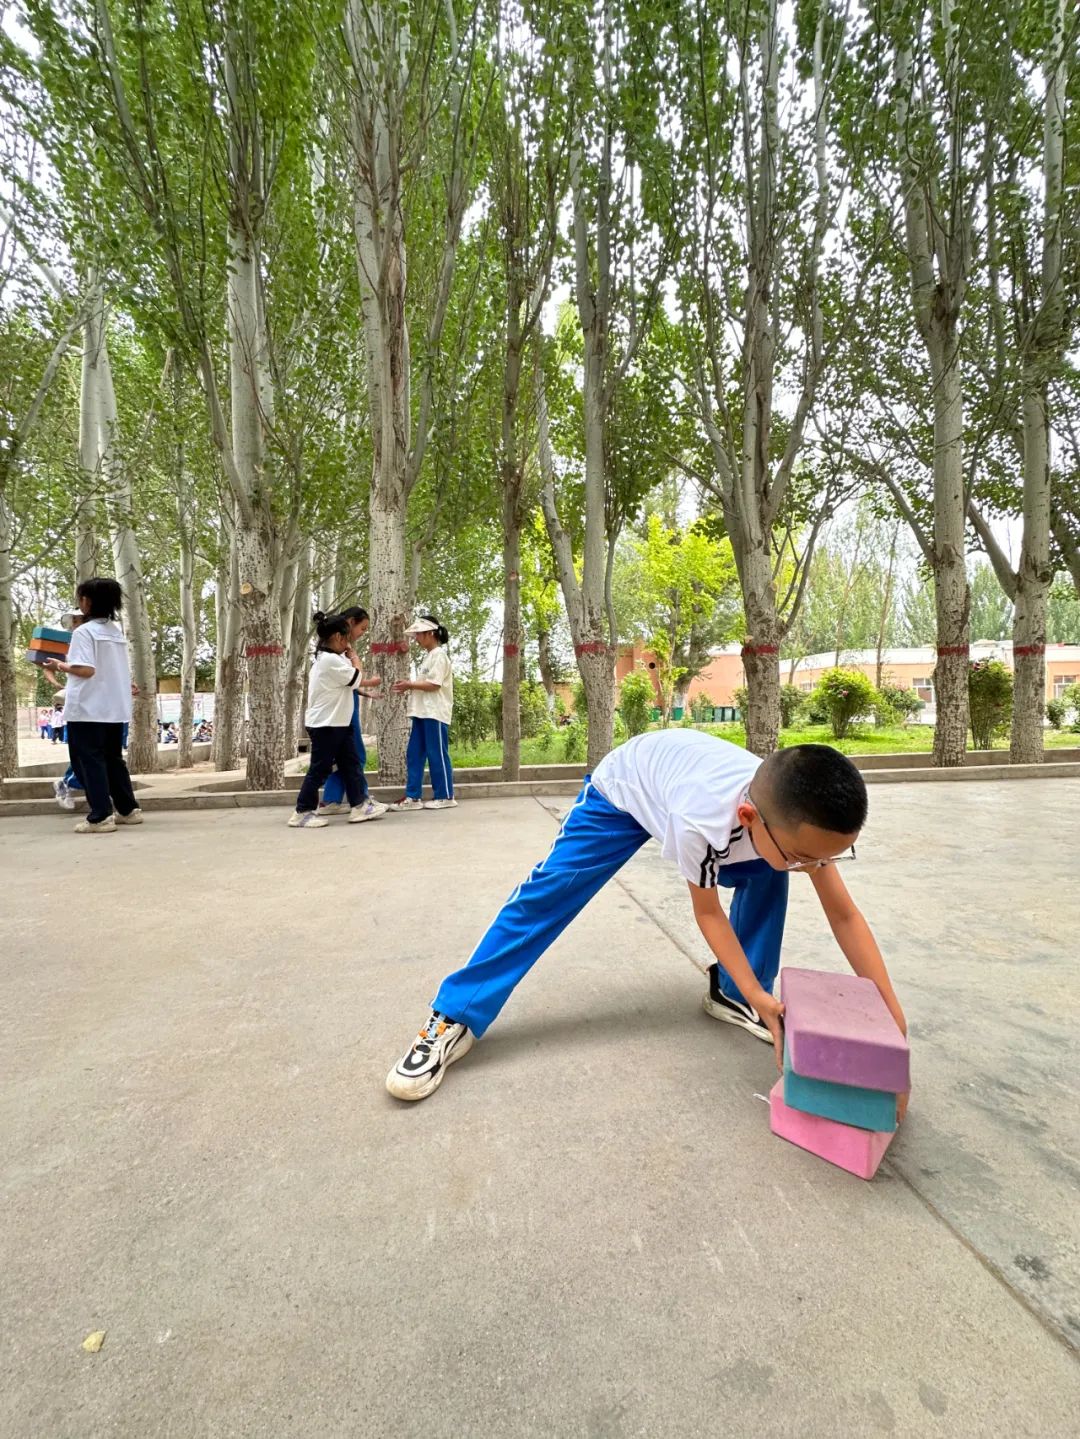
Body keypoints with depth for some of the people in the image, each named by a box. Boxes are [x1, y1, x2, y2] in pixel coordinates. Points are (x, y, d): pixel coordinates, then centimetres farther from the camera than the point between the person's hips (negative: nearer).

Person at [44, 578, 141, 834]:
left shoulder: (84, 632, -10)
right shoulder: (117, 632, 13)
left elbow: (86, 669, -19)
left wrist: (60, 665, -3)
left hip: (89, 709, -7)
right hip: (116, 708, 7)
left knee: (89, 761, -2)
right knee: (113, 759, 15)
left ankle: (100, 817, -4)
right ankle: (128, 810, 18)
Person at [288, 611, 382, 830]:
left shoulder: (330, 658, 14)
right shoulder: (330, 659, -20)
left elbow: (349, 680, 15)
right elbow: (356, 678, -11)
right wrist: (353, 654, 1)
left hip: (338, 722, 11)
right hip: (325, 724, -11)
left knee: (351, 763, 10)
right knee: (320, 769, -2)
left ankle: (358, 807, 15)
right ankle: (302, 813, 8)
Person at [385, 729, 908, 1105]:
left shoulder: (801, 820, -30)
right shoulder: (703, 818, -46)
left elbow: (846, 917, -20)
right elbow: (708, 910, -26)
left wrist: (895, 1024, -23)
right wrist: (761, 998, -30)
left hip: (691, 772, 5)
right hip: (623, 787, -5)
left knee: (765, 876, -9)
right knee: (547, 893, -12)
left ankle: (730, 995, 11)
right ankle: (452, 1020, -3)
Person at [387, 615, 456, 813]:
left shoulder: (439, 655, -10)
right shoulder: (428, 656, 19)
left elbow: (434, 685, -18)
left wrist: (410, 685, -10)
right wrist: (409, 686, 4)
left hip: (435, 714, -9)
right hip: (421, 712, 9)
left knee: (437, 754, -3)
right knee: (414, 754, 7)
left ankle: (445, 796, 7)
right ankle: (412, 796, 12)